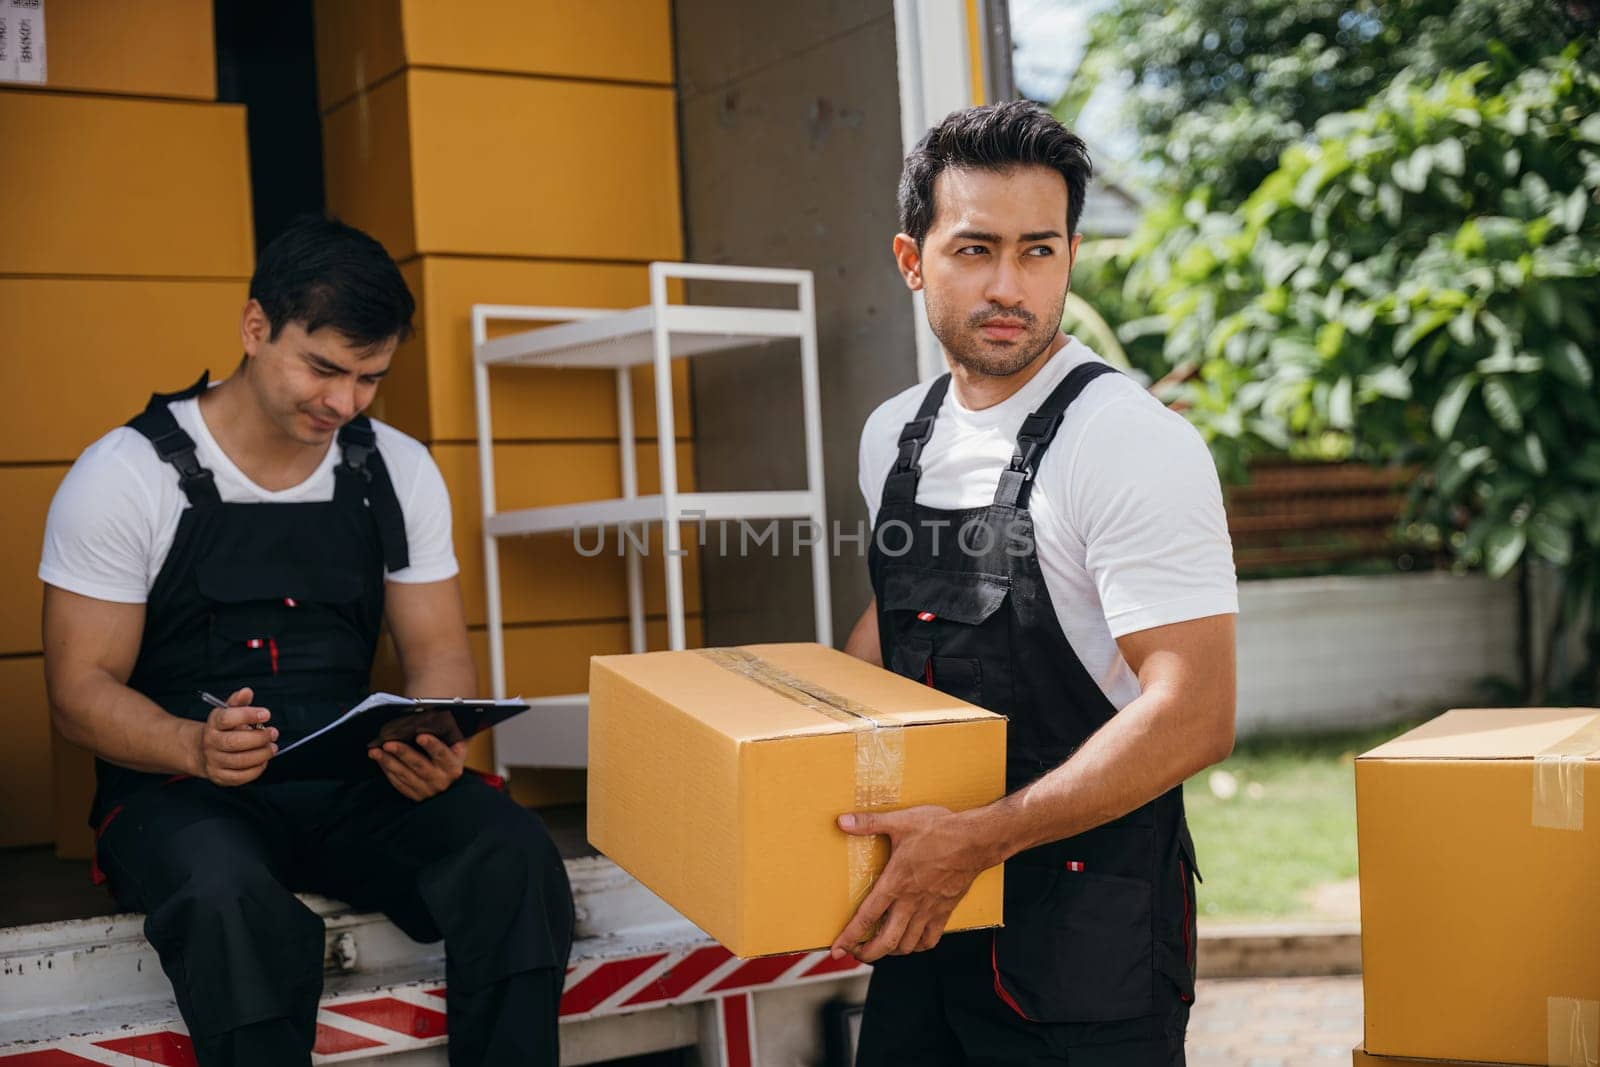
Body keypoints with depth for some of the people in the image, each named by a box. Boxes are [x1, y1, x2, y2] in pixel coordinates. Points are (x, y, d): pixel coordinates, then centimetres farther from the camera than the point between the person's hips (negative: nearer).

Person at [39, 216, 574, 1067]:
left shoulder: (399, 472, 7)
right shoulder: (125, 476, -5)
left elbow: (438, 654, 9)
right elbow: (82, 686, -6)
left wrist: (436, 743, -15)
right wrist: (194, 745, -27)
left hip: (355, 778, 4)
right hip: (178, 784, -3)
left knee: (515, 857, -26)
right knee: (232, 904, -38)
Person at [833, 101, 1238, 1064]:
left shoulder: (1134, 442, -17)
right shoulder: (893, 437, 6)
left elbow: (1194, 716, -23)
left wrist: (976, 840, -26)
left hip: (1090, 927, -6)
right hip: (928, 909, 7)